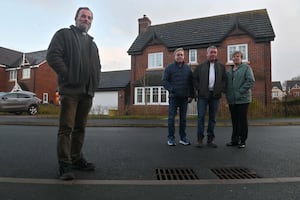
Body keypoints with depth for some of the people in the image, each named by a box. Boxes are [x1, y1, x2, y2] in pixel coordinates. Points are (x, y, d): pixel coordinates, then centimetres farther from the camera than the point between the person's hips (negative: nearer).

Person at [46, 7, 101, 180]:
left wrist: (95, 81, 12)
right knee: (66, 128, -6)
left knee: (80, 128, 11)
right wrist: (68, 75, -13)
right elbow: (53, 56, -6)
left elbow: (98, 65, 29)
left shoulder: (92, 43, 25)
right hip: (70, 90, -6)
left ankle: (77, 159, 21)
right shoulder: (64, 34, 7)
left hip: (88, 92, 6)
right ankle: (65, 165, -1)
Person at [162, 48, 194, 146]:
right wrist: (171, 89, -13)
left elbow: (191, 83, 12)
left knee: (183, 118, 8)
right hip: (173, 97, -3)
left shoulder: (188, 68, 12)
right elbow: (165, 81, 0)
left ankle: (183, 137, 17)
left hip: (184, 97, 3)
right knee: (171, 117, -2)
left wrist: (191, 95, 6)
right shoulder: (169, 68, 4)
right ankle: (171, 138, 6)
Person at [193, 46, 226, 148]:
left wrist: (221, 89, -1)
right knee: (201, 117, -3)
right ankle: (200, 139, 4)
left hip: (215, 95, 2)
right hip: (203, 95, -2)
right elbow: (194, 78, 7)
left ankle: (210, 139, 13)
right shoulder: (201, 66, 7)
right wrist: (199, 89, -3)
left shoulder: (221, 67, 13)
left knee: (212, 118, 6)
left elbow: (224, 79, 12)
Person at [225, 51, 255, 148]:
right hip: (232, 100, 5)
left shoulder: (246, 68, 1)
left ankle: (242, 140, 9)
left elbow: (251, 81, -10)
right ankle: (235, 139, 19)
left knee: (242, 120, 0)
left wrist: (241, 91, -16)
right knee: (234, 121, 10)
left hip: (243, 99, -5)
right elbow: (226, 83, 20)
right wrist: (227, 94, 4)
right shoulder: (229, 70, 17)